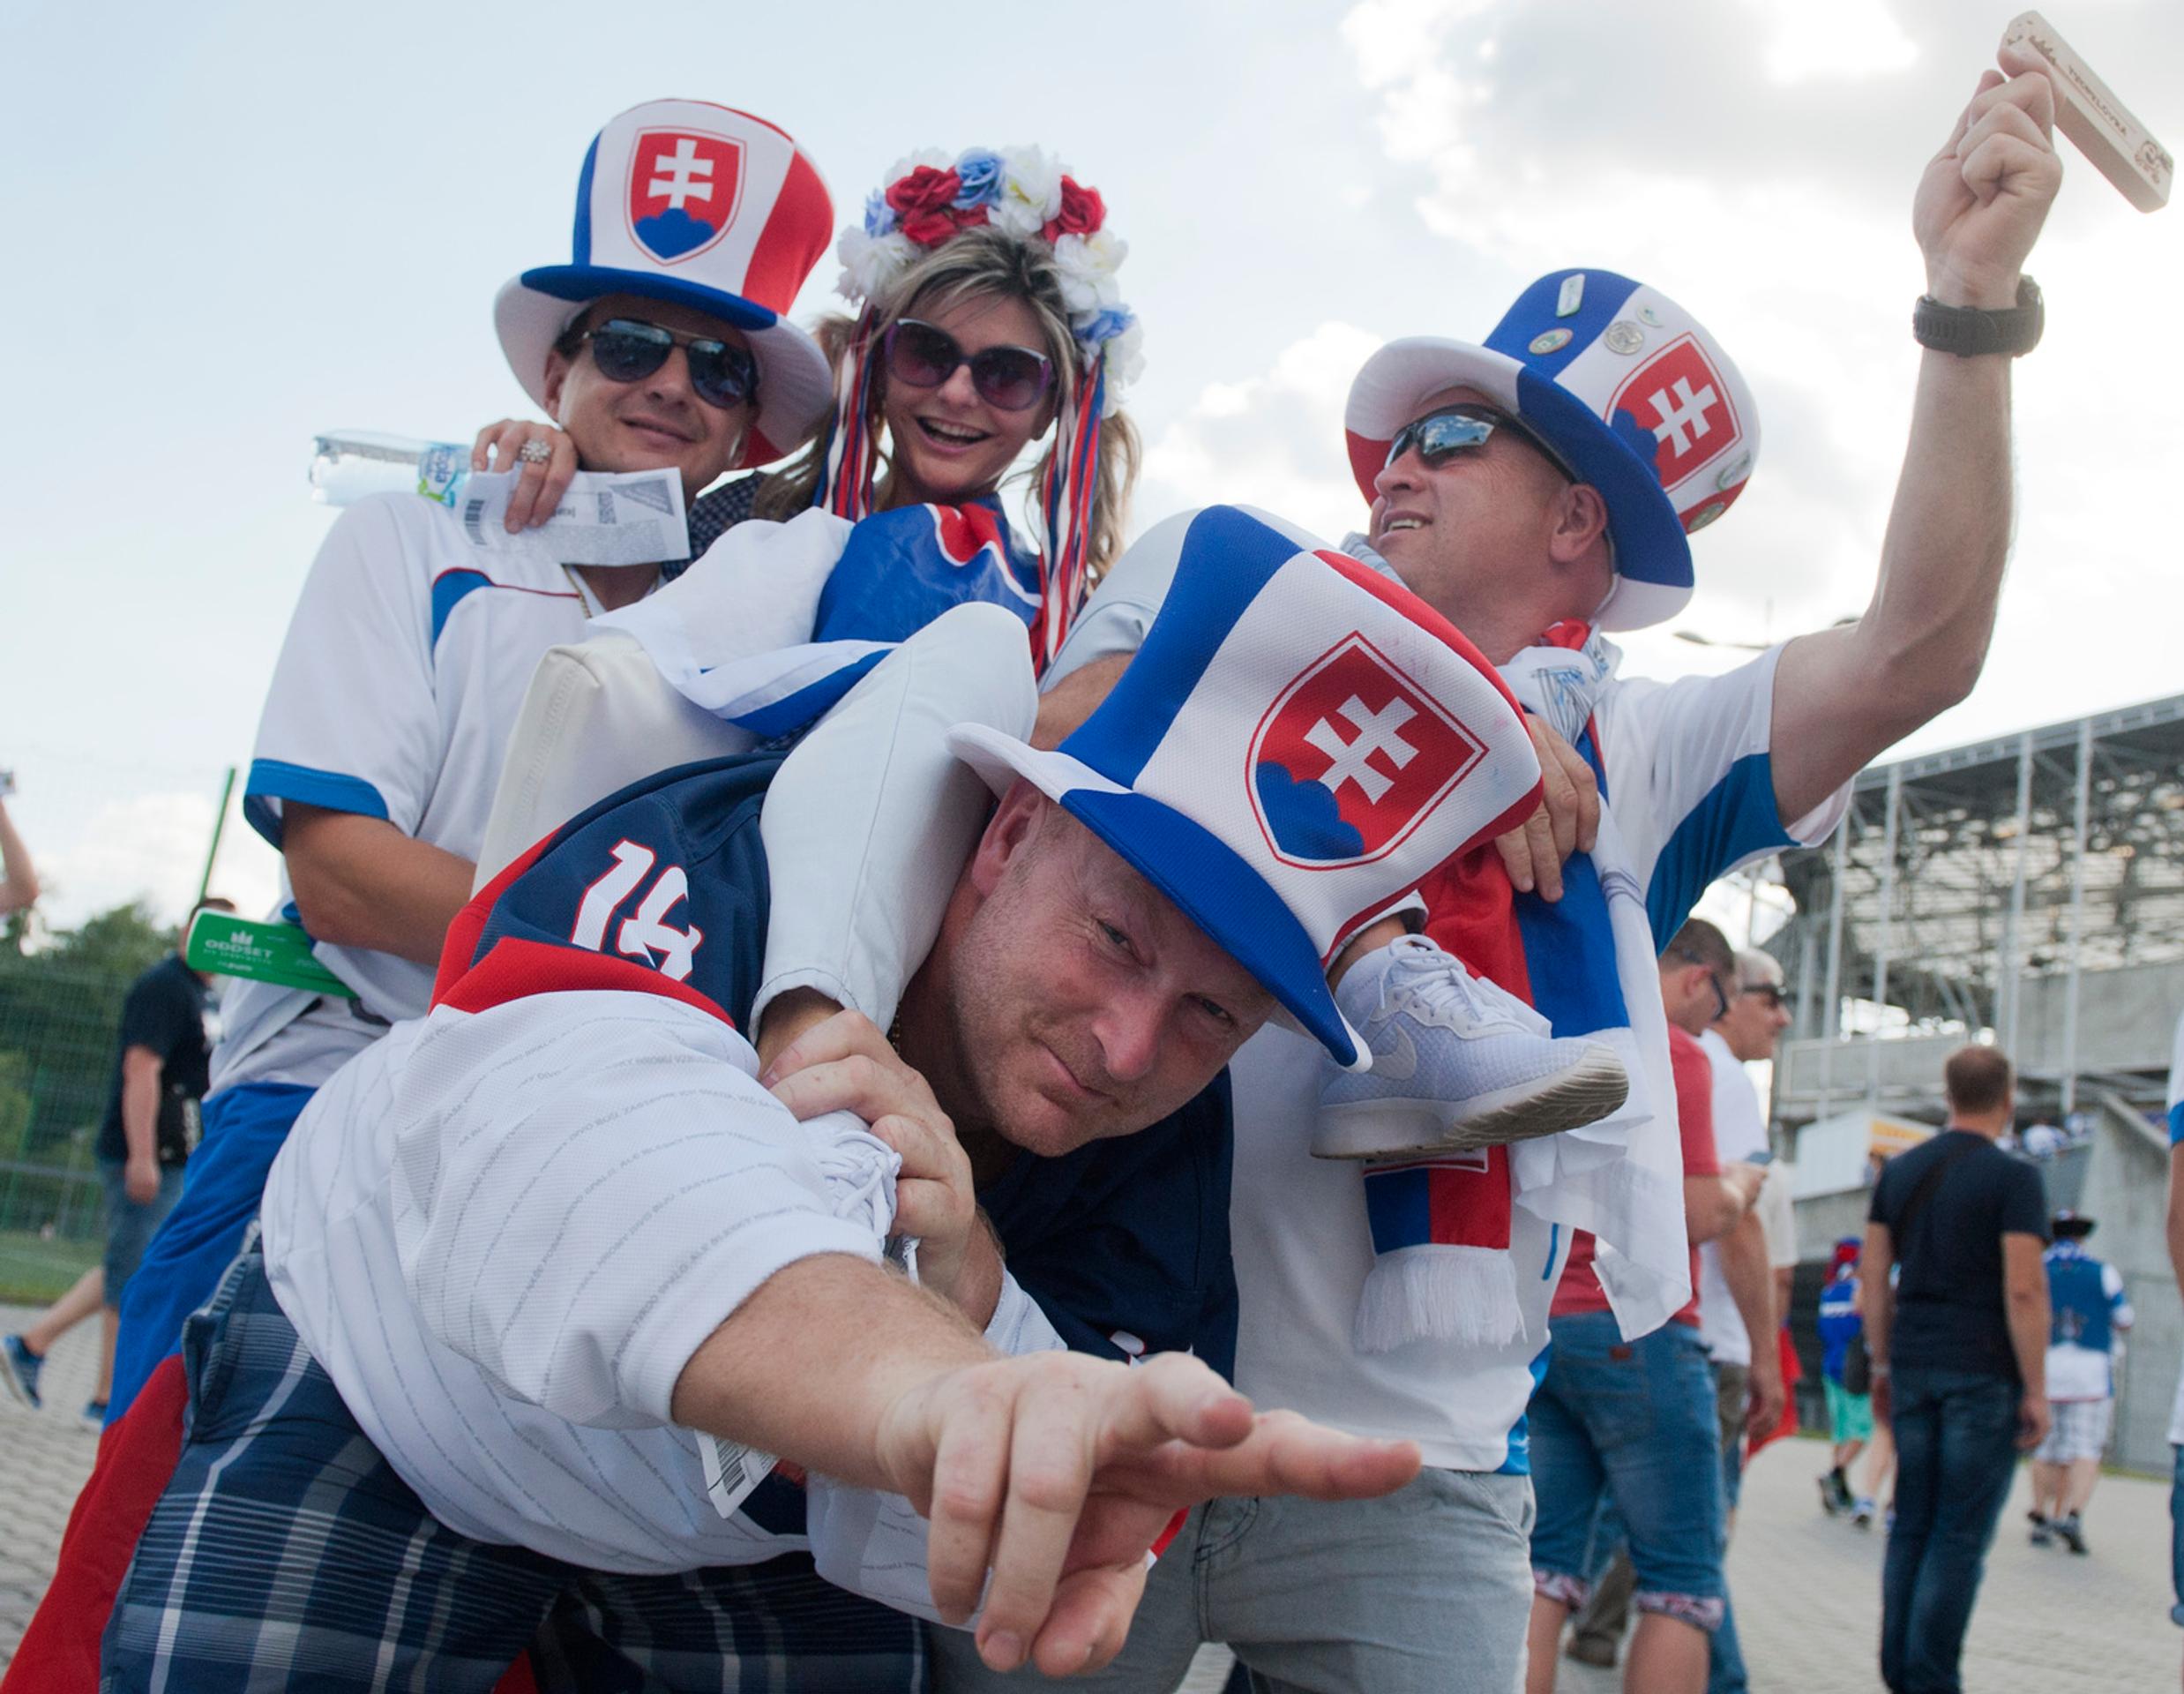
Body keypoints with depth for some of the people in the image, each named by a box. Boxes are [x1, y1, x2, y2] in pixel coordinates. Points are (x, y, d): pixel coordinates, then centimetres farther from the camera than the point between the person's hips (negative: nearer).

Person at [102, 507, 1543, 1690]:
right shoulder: (726, 862, -32)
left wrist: (964, 1290, -43)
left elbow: (1007, 1567, -23)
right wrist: (933, 1384, -73)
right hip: (382, 1398, -3)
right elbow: (566, 1134, -54)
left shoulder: (1166, 1171, -18)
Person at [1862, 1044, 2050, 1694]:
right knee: (1961, 1535, 0)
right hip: (1984, 1373, -5)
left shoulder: (1900, 1171, 9)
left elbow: (1873, 1275, 9)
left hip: (1913, 1369, 5)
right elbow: (2023, 1289, -15)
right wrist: (2036, 1389, -10)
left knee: (1911, 1525, 12)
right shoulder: (2013, 1178, -9)